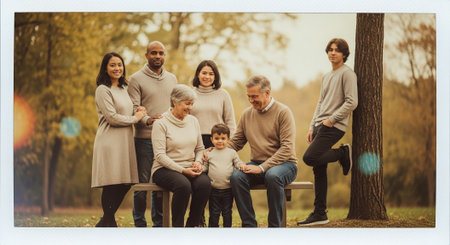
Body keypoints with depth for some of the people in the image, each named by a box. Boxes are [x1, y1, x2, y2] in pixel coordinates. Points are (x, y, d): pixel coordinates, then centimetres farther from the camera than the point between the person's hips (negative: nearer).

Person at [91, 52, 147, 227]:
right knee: (112, 185, -8)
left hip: (124, 141, 8)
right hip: (110, 142, -8)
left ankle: (105, 222, 16)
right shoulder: (103, 90, -6)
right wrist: (135, 118, -3)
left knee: (125, 184, 5)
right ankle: (108, 222, 4)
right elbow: (112, 117, -13)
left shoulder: (123, 89, 19)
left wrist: (138, 112, 5)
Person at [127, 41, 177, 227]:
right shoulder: (136, 79, 0)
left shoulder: (172, 79, 17)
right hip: (144, 138, -4)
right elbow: (133, 108, -8)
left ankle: (159, 223, 16)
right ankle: (139, 224, 5)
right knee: (142, 182, -2)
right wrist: (146, 119, -26)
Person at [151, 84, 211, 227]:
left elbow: (200, 148, 19)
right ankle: (177, 226, -21)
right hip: (165, 169, -5)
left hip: (189, 169, 5)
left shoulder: (193, 121, 13)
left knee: (204, 183, -28)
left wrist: (198, 162, -3)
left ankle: (192, 225, -15)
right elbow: (160, 155, -12)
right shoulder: (161, 123, -6)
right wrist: (182, 170, -20)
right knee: (183, 185, -36)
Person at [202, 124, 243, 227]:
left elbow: (237, 163, 5)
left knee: (227, 212, 10)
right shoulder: (209, 154, 5)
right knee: (214, 212, 9)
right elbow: (205, 167, 10)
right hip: (214, 189, 0)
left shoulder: (232, 153, 4)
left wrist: (241, 165, -17)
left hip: (228, 189, 0)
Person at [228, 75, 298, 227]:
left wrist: (262, 167, -23)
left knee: (273, 176, -39)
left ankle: (275, 227, -25)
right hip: (257, 164, 4)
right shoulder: (247, 114, 10)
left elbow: (287, 148, -15)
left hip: (284, 163, -4)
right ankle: (249, 225, -20)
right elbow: (235, 142, 16)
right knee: (236, 176, -27)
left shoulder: (283, 112, -7)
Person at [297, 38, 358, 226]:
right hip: (320, 126, 8)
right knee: (319, 170, 5)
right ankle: (319, 214, 7)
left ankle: (343, 153, 1)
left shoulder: (347, 74, -3)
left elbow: (351, 102, -13)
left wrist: (331, 120, -15)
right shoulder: (326, 77, 23)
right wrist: (312, 127, 14)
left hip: (334, 127, -8)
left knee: (309, 158, -22)